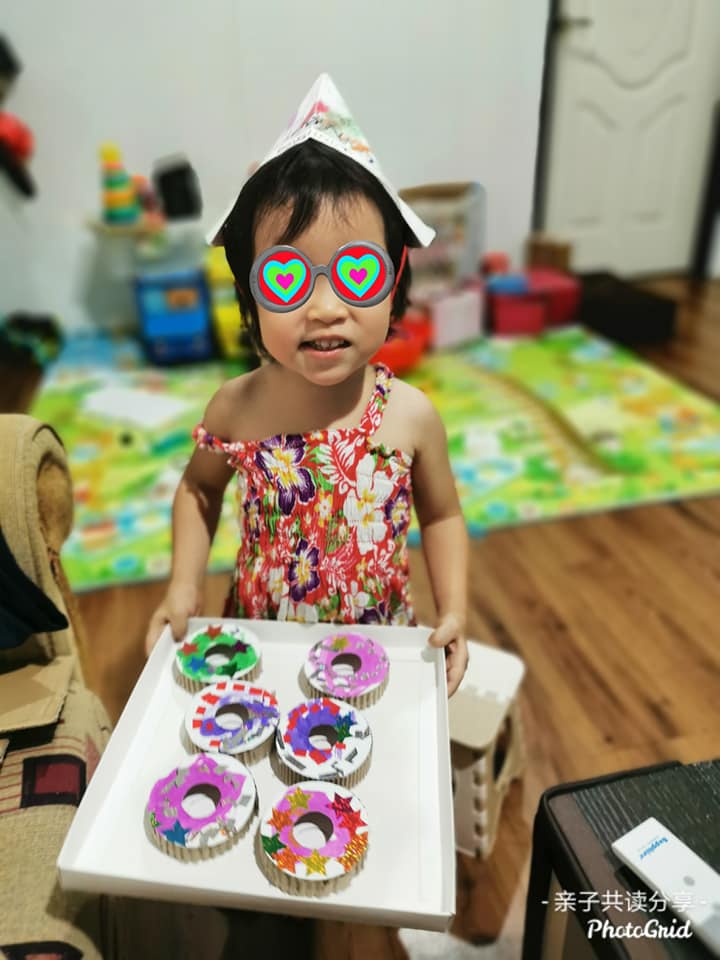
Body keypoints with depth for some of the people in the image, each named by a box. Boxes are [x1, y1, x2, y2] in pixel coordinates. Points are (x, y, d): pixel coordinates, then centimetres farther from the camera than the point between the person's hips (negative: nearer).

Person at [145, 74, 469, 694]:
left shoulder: (412, 416, -20)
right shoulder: (235, 409, -18)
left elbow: (441, 516, -5)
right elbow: (200, 490, 1)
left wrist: (454, 613, -14)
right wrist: (184, 585, -7)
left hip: (379, 645, 0)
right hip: (260, 639, 1)